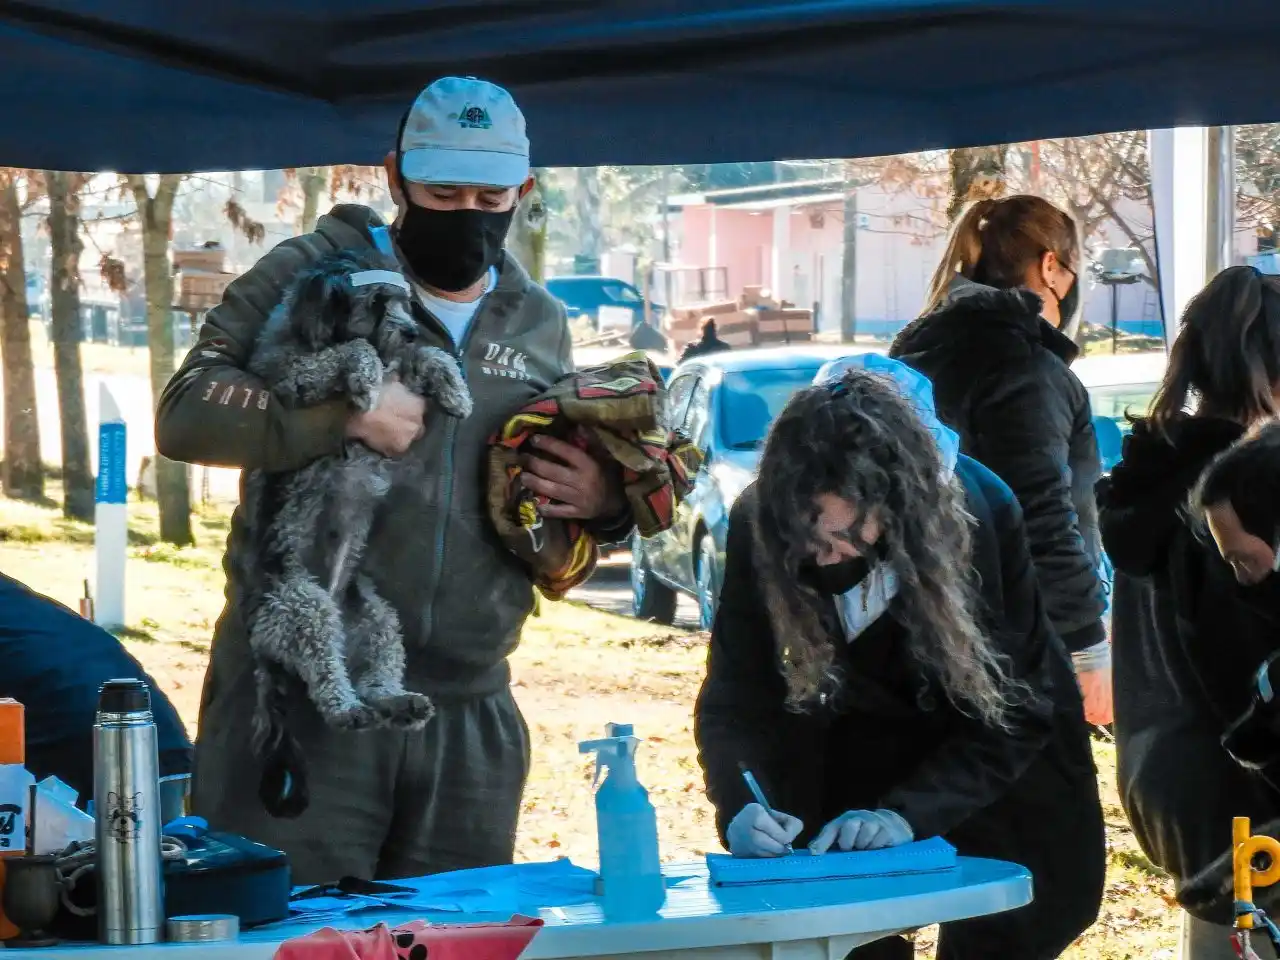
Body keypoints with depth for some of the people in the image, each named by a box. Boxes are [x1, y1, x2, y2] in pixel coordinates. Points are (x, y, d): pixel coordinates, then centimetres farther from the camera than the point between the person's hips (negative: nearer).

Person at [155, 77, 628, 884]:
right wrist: (342, 415, -21)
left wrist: (606, 504, 4)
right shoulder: (314, 276, 1)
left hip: (470, 712, 5)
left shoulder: (541, 324, 17)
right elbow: (186, 411, -9)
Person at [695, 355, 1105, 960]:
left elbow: (1013, 711, -24)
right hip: (851, 768, 1)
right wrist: (741, 808, -40)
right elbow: (734, 702, -20)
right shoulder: (759, 526, -25)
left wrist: (909, 812, -37)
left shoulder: (981, 513, -30)